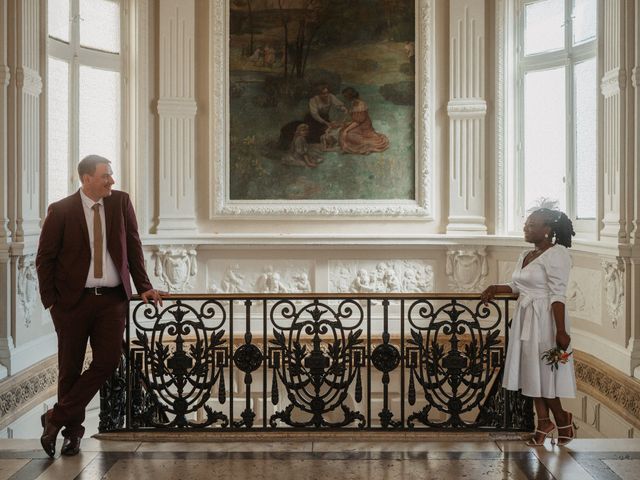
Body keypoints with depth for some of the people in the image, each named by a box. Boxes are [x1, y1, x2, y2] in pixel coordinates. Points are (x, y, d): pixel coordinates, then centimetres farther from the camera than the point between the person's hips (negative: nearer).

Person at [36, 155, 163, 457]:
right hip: (73, 299, -2)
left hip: (112, 299, 2)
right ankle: (73, 430, 22)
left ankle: (57, 418, 4)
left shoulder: (120, 202, 5)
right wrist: (50, 300, -5)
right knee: (70, 368, 5)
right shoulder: (61, 211, -4)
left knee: (107, 361, -8)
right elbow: (44, 258, 0)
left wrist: (143, 286, 3)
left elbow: (133, 246, 9)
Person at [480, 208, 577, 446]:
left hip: (545, 319, -9)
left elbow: (558, 295, -20)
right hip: (525, 318, 9)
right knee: (532, 372, 11)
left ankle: (563, 419, 17)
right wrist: (496, 288, 5)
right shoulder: (525, 256, 13)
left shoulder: (556, 254, -14)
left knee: (543, 372, -2)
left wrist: (561, 331, -23)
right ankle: (543, 421, 20)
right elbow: (517, 287, 22)